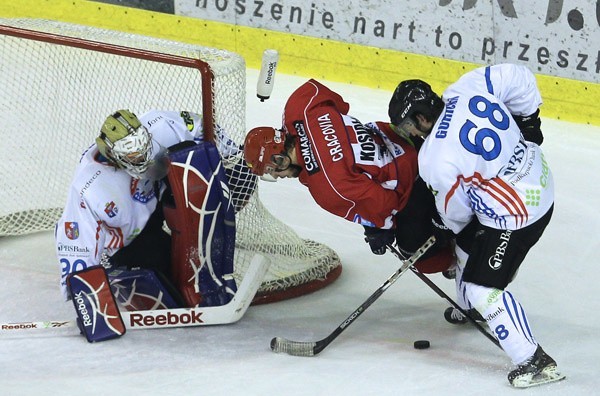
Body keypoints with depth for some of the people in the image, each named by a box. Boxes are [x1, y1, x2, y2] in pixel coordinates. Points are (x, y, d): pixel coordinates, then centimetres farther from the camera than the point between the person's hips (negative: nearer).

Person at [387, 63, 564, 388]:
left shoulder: (436, 160, -25)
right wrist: (528, 121, 13)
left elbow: (455, 211, -9)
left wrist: (454, 228, 14)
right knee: (468, 247, 29)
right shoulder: (470, 86, -12)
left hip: (514, 217, -10)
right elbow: (520, 79, 0)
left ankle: (534, 361, 2)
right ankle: (472, 310, 53)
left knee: (484, 289, -3)